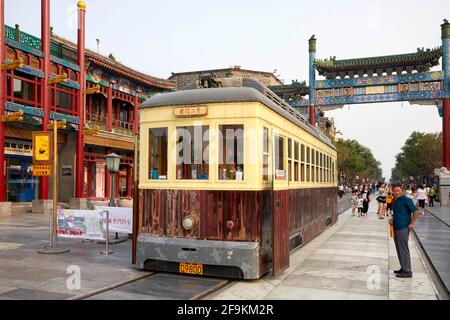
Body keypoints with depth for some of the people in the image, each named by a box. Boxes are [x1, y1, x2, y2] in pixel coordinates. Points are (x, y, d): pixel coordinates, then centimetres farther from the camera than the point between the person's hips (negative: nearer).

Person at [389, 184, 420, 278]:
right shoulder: (395, 201, 16)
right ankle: (403, 268, 22)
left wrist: (411, 224, -15)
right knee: (399, 249, 13)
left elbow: (416, 212, -13)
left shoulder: (406, 200, -10)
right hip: (396, 228, 9)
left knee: (403, 249, -6)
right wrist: (391, 219, 9)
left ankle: (407, 271, 0)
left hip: (403, 228, -9)